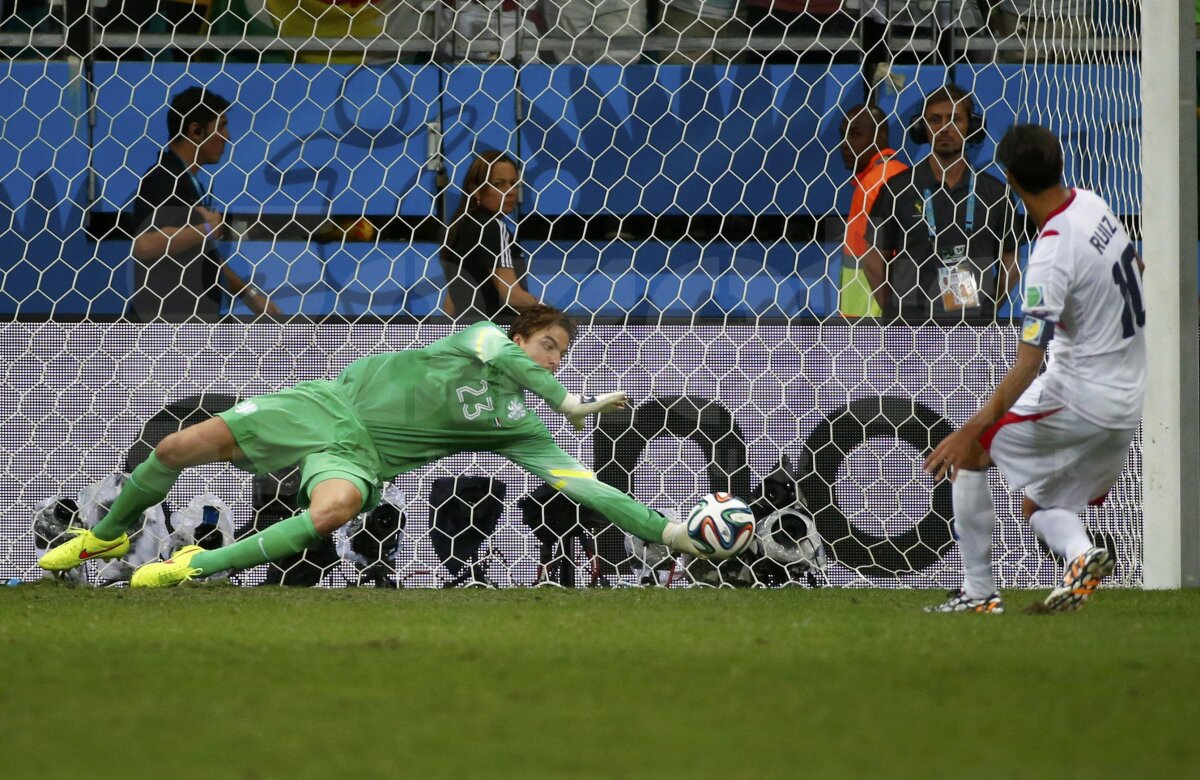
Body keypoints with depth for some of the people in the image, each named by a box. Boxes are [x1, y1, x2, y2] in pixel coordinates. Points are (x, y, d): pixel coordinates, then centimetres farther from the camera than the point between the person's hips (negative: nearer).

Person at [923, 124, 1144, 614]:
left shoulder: (1053, 255, -24)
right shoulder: (1092, 204, 0)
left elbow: (1026, 366, -29)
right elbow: (1134, 265, 23)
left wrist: (970, 432, -32)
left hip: (1080, 397, -9)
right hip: (1128, 400, 9)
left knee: (968, 453, 4)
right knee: (1038, 505, 19)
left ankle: (979, 590, 2)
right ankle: (1081, 552, -11)